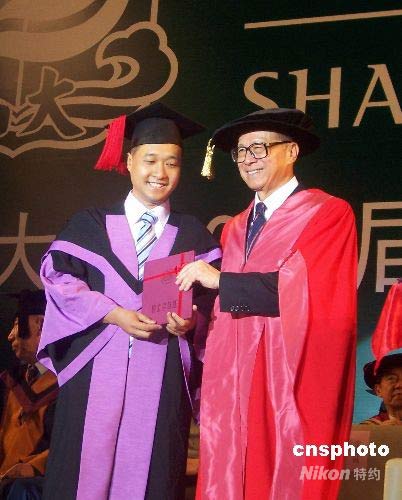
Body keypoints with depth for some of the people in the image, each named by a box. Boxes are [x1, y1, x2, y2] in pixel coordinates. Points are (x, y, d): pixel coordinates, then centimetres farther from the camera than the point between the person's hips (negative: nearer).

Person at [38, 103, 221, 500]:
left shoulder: (193, 235, 13)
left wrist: (192, 321, -15)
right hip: (96, 371, 0)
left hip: (163, 378, 1)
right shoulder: (91, 224, 10)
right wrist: (115, 314, -12)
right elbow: (58, 277, 0)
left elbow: (213, 297, 7)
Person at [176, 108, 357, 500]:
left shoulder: (328, 213, -2)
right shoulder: (234, 229, 18)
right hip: (232, 383, 6)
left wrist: (220, 280, -12)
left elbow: (305, 288, -16)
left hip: (291, 384, -6)